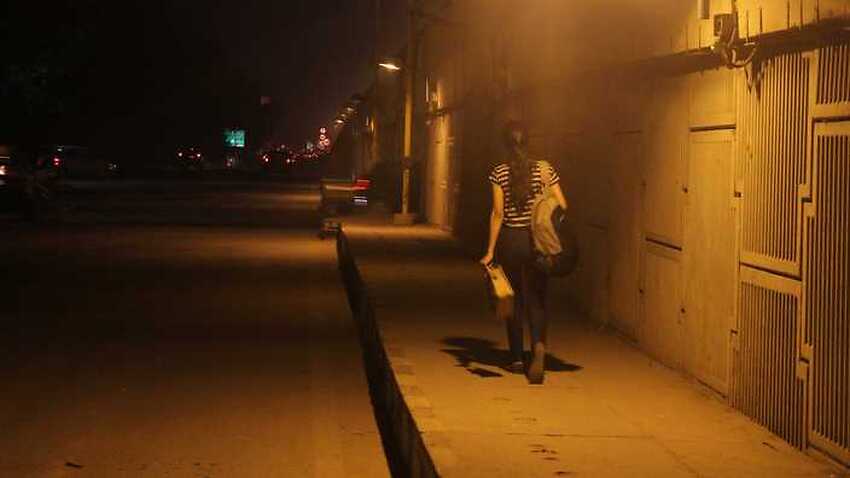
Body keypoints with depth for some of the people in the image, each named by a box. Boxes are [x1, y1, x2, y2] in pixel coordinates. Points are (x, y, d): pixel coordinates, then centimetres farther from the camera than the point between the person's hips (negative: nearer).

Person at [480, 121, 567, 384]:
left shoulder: (499, 172, -6)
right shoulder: (544, 169, -1)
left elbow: (498, 213, -9)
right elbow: (562, 206, -4)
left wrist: (490, 251, -5)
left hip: (510, 240, -1)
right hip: (538, 241, 1)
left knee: (514, 299, 12)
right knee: (536, 299, 5)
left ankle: (517, 359, 19)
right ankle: (539, 345, -22)